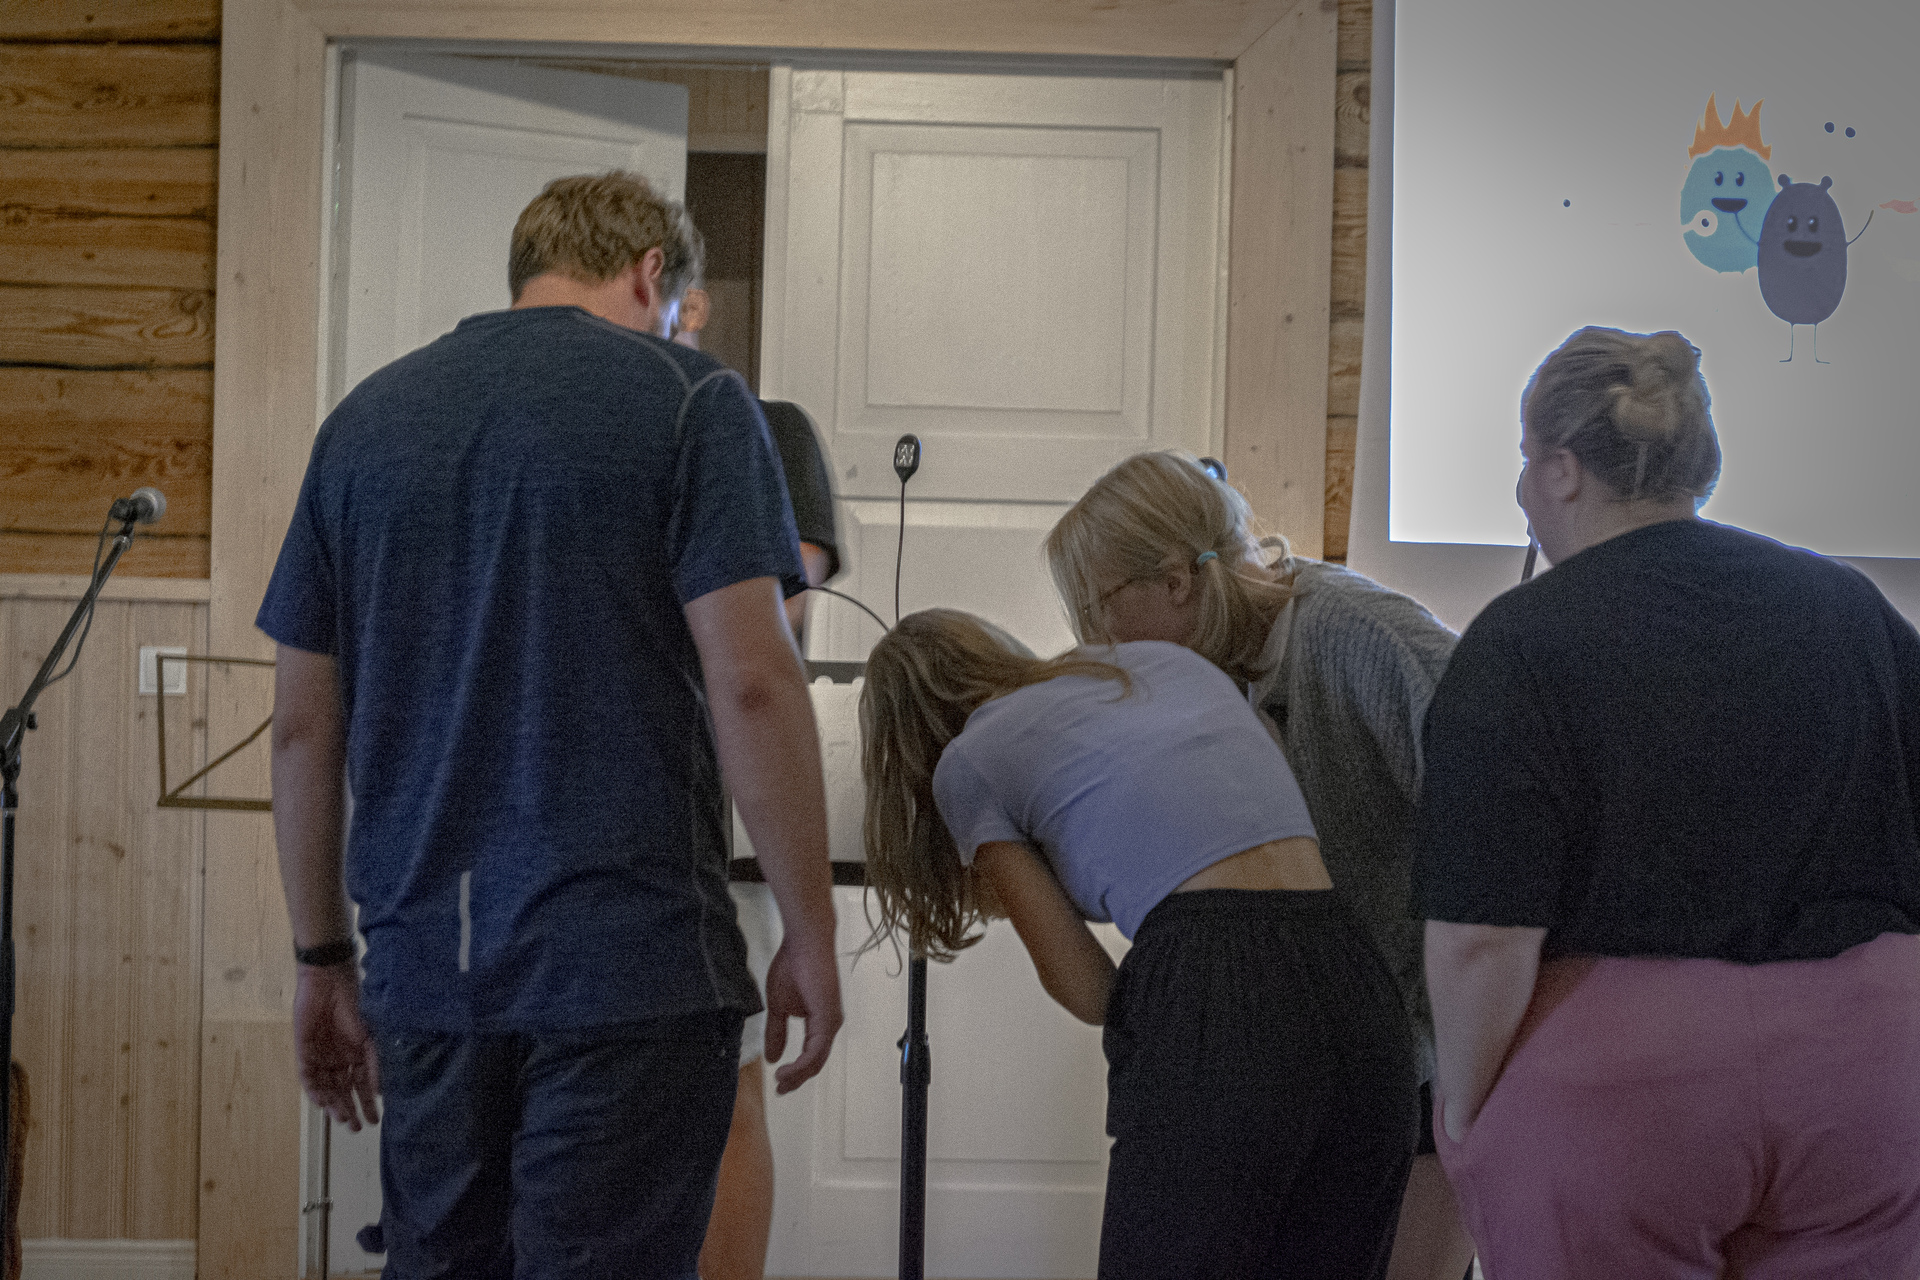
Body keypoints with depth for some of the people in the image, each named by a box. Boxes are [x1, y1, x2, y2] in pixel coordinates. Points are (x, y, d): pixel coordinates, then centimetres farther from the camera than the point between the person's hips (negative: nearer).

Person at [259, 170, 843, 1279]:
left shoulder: (367, 418, 12)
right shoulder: (687, 399, -3)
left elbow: (305, 723, 12)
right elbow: (750, 679, -12)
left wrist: (324, 958, 19)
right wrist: (811, 932, -5)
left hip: (424, 967, 5)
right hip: (630, 959, -5)